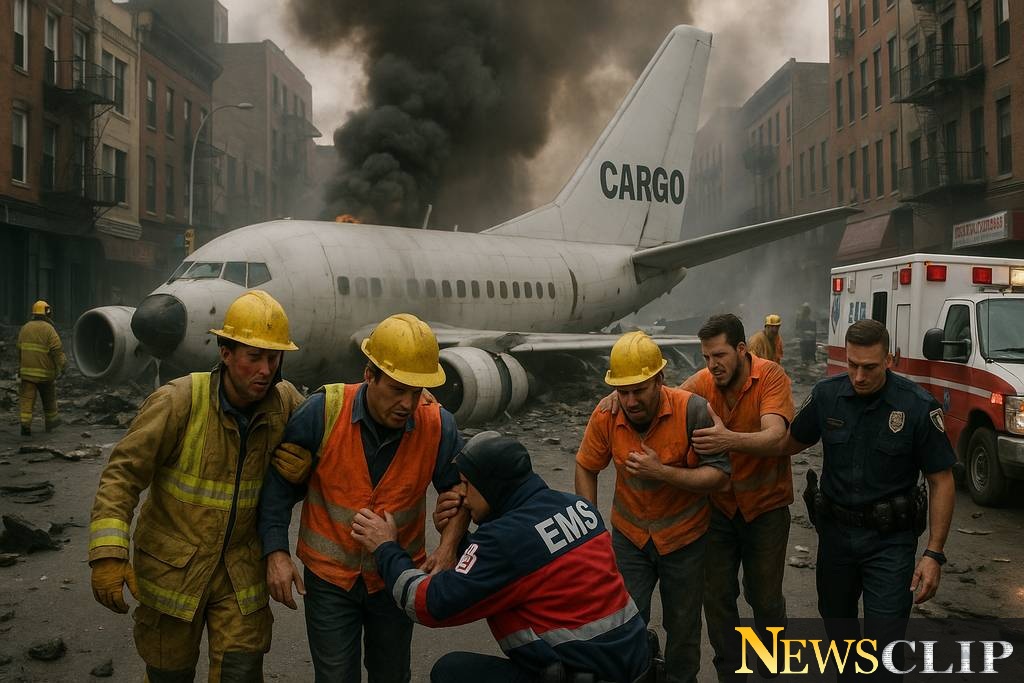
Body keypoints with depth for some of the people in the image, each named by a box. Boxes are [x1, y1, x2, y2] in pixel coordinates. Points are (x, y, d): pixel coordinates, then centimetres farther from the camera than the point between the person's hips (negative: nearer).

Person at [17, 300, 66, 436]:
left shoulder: (25, 328, 6)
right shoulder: (48, 329, -10)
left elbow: (20, 349, 16)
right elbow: (57, 350, -17)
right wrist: (62, 366, -13)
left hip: (27, 370, 3)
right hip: (45, 371, -3)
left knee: (27, 399, 0)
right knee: (49, 398, 14)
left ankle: (25, 425, -15)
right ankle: (50, 422, 29)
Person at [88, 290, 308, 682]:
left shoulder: (285, 401, -9)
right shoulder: (180, 401, -20)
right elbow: (123, 473, -18)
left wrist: (302, 467, -15)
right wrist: (107, 554, -26)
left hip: (241, 566, 2)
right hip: (172, 564, -2)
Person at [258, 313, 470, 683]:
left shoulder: (437, 426, -17)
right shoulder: (323, 411, -21)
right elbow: (280, 481, -10)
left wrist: (448, 546, -18)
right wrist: (276, 551, -15)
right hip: (330, 575, -2)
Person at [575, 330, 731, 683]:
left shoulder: (693, 410, -25)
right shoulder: (605, 415, -18)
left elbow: (719, 474, -24)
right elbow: (586, 468, -2)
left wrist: (662, 472, -34)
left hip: (684, 536, -1)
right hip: (629, 535, 1)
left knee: (682, 625, 17)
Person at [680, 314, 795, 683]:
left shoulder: (771, 376, -20)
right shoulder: (703, 382, -9)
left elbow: (775, 439, -33)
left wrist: (730, 439, -52)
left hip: (765, 507, -3)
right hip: (718, 505, 3)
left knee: (765, 599, 9)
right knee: (717, 598, 9)